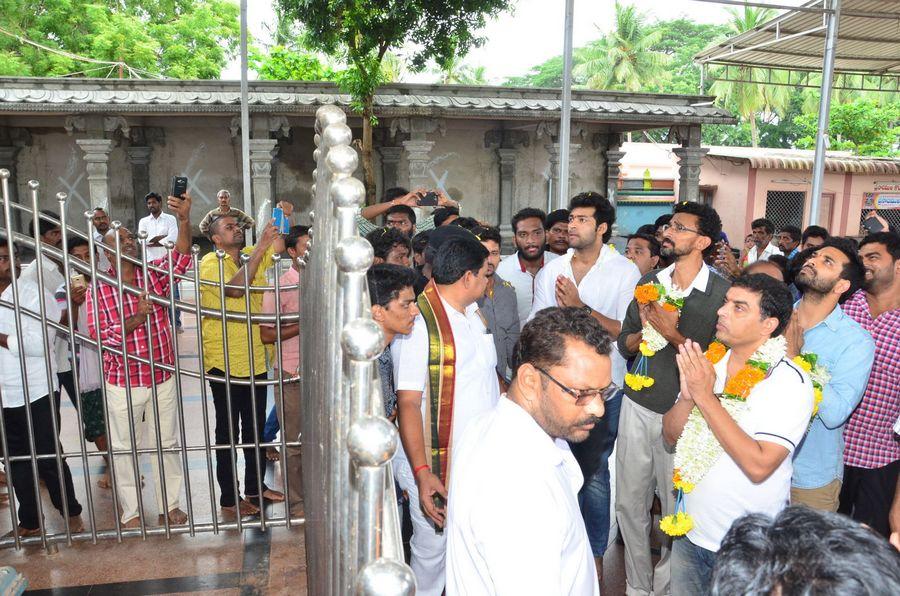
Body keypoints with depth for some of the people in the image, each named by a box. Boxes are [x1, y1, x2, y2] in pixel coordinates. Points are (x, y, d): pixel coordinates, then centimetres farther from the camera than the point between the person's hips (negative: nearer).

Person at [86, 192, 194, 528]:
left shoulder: (154, 274, -1)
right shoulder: (98, 289, -6)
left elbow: (181, 257, -19)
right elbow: (97, 334, -14)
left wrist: (184, 220, -35)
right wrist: (135, 320, -28)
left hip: (163, 377, 2)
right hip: (122, 382, -2)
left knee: (167, 443, 14)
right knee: (124, 448, 11)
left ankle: (169, 504, 30)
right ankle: (130, 512, 27)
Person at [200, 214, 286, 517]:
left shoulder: (250, 255, 7)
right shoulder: (210, 262, -13)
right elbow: (235, 288, -30)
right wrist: (261, 246, -30)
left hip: (255, 360, 7)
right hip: (224, 363, -7)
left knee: (255, 428, 18)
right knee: (228, 432, 6)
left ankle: (255, 486, 33)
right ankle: (229, 498, 19)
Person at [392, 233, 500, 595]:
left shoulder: (473, 313, 8)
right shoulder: (418, 322, -18)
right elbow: (408, 403, -20)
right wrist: (422, 475, -23)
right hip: (435, 465, -7)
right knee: (432, 549, 10)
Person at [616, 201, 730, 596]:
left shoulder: (722, 293, -11)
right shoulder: (649, 283, 5)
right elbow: (624, 344, 7)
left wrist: (672, 333, -20)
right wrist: (646, 330, -13)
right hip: (637, 407, 5)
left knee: (676, 511, 10)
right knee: (629, 503, 13)